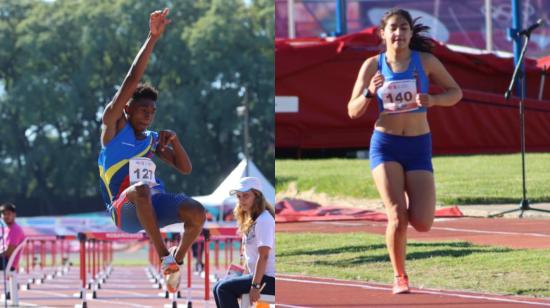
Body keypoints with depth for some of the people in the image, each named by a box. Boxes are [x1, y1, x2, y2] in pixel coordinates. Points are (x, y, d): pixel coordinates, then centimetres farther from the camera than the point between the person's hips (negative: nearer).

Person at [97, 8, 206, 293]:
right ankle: (164, 257, -31)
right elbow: (132, 81, -2)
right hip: (125, 209, -5)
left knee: (197, 213, -25)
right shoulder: (114, 125, 7)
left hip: (155, 203, 5)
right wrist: (153, 38, -7)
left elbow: (186, 168, 23)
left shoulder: (153, 140, 22)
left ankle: (177, 260, 0)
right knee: (141, 189, -41)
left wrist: (173, 141, 5)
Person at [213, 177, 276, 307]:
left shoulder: (264, 220, -14)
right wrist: (245, 278, 12)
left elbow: (264, 256, -21)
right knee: (218, 287, 12)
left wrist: (255, 285, -24)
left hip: (269, 280, -10)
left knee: (224, 288, -16)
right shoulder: (251, 221, 18)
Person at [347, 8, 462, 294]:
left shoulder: (425, 61, 0)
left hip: (419, 146, 1)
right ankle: (400, 277, 5)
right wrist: (369, 93, -19)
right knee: (397, 217, -15)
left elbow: (455, 92, 7)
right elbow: (353, 111, 2)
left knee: (422, 224, -8)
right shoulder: (372, 65, 0)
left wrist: (433, 100, -14)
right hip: (385, 145, -1)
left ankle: (407, 202, 29)